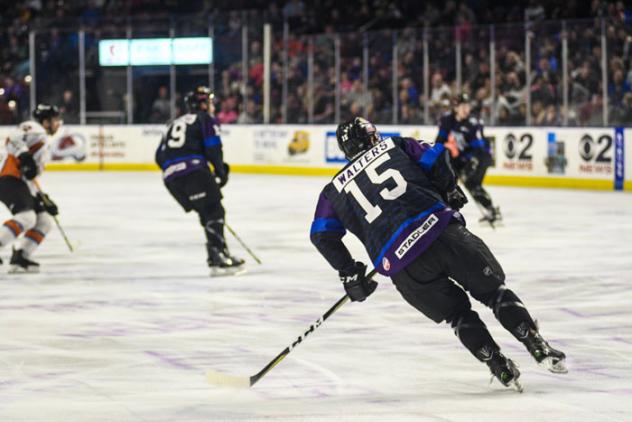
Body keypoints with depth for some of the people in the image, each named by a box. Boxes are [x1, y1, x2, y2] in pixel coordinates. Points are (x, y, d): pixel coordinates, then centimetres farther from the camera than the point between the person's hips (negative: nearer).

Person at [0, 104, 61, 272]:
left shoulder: (43, 145, 30)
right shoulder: (35, 130, 0)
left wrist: (44, 199, 24)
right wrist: (24, 155, -33)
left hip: (22, 184, 10)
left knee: (44, 222, 8)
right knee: (26, 217, -29)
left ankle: (19, 258, 3)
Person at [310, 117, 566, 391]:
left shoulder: (334, 189, 22)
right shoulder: (394, 146, 20)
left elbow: (322, 235, 13)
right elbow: (436, 159, 8)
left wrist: (350, 274, 18)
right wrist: (450, 192, 24)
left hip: (399, 262, 1)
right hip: (441, 228, -1)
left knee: (458, 313, 18)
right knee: (493, 290, 12)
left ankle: (502, 370, 11)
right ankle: (540, 350, 3)